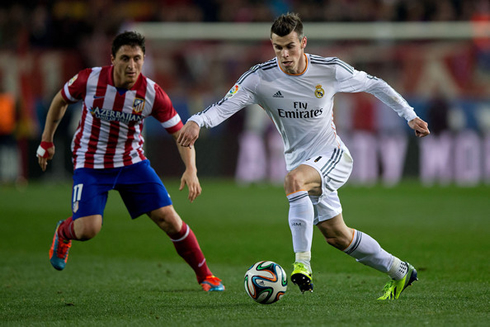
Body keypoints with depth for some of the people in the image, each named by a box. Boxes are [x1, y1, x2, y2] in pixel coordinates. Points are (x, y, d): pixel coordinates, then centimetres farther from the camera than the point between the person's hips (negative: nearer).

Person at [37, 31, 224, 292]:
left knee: (168, 218, -6)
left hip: (132, 161, 2)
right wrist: (47, 141, 8)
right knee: (88, 229, -19)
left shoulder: (152, 93, -17)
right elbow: (60, 101, 3)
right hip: (90, 164, -2)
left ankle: (204, 275, 12)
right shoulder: (90, 80, -19)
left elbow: (180, 133, -9)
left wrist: (191, 170, -24)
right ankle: (63, 232, 20)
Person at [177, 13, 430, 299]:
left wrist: (410, 115, 5)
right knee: (337, 235, 11)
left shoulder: (330, 70, -13)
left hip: (332, 157, -4)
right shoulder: (260, 78, -12)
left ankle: (302, 263, -40)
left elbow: (373, 84, 3)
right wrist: (197, 121, -43)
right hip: (301, 163, 4)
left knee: (294, 179, -35)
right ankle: (400, 272, 32)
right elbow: (224, 107, -22)